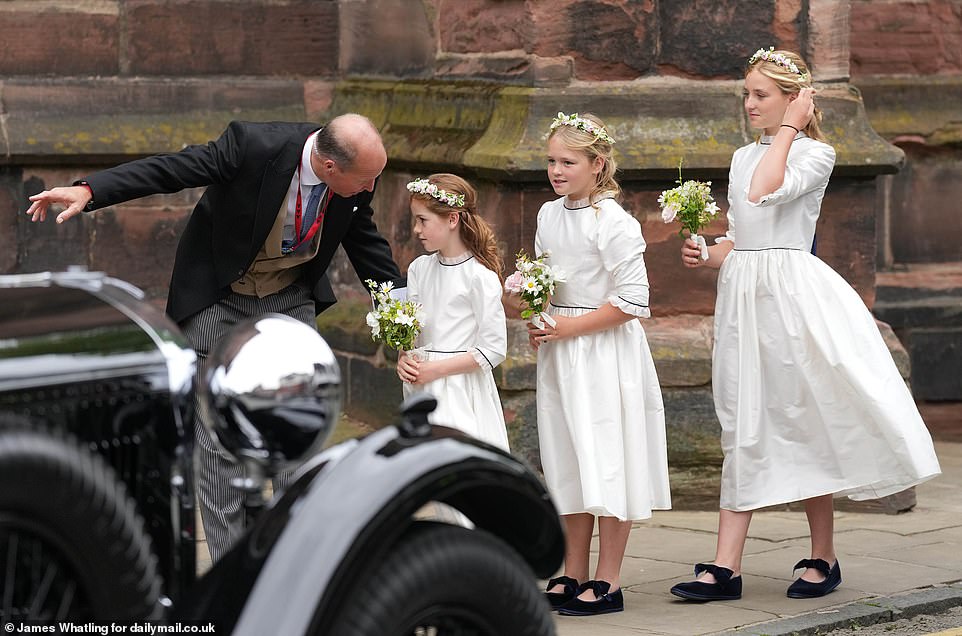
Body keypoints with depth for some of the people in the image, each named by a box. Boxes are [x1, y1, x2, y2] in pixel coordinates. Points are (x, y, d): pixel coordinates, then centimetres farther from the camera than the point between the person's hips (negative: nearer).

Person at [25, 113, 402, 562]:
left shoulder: (356, 182, -14)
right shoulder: (253, 146, -29)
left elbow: (366, 243, 5)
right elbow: (170, 169, -26)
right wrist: (88, 190, -37)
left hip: (290, 298, 4)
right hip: (219, 301, -4)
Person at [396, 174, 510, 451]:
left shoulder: (480, 276, -11)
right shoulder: (419, 269, 9)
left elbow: (493, 350, -12)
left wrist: (435, 369, -14)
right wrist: (404, 360, -9)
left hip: (461, 392, -6)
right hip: (421, 391, 6)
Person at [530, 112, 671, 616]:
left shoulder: (613, 224, -15)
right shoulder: (549, 215, 7)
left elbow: (632, 302, -19)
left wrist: (569, 327, -17)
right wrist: (539, 322, 3)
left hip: (605, 353, -7)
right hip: (561, 355, 7)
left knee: (607, 463, -2)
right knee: (570, 464, 12)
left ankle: (607, 582, 3)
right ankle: (573, 575, 21)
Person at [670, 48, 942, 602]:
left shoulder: (816, 154, -4)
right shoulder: (744, 157, 16)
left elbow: (766, 193, -22)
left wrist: (789, 127, -12)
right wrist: (707, 256, 2)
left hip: (790, 289, -6)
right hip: (742, 292, 6)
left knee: (803, 418, 0)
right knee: (744, 427, 3)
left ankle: (824, 557, 13)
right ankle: (726, 567, 0)